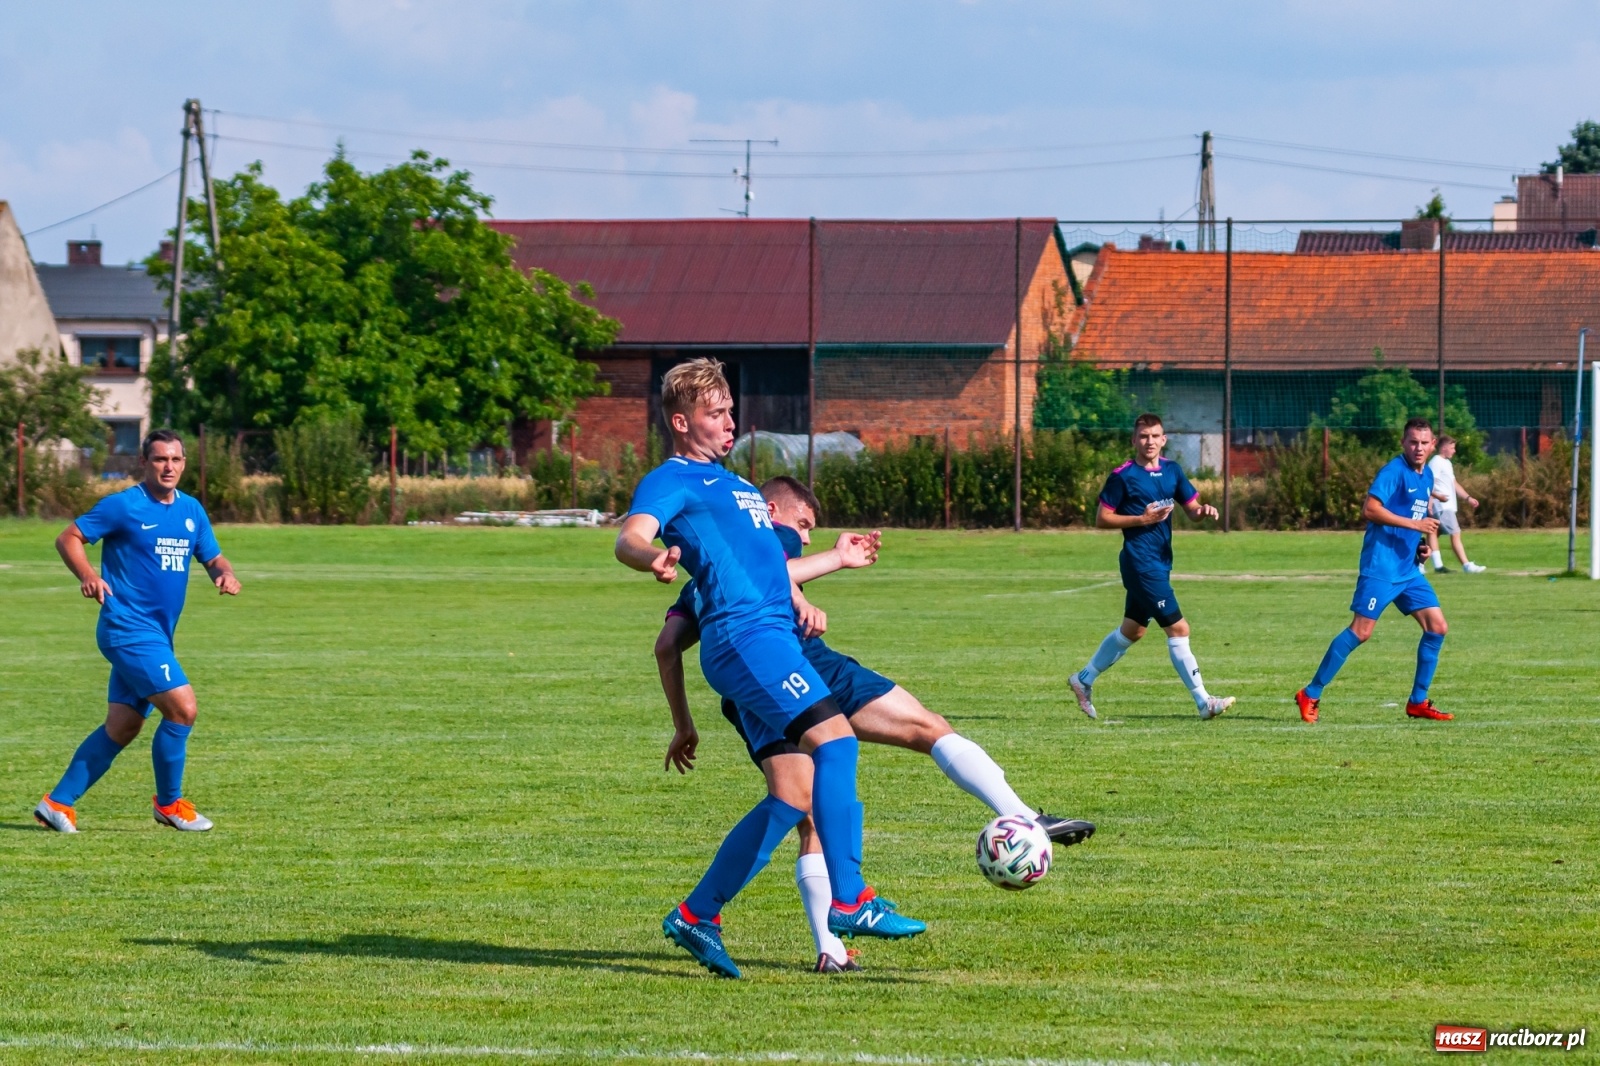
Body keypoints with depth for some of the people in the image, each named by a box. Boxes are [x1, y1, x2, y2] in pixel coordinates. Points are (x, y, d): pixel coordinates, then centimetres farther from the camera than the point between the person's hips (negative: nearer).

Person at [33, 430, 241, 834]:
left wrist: (225, 574, -8)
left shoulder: (191, 510, 11)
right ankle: (169, 803, 1)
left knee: (121, 728, 9)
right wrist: (87, 575, -24)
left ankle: (58, 803, 16)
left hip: (157, 634, 8)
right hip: (128, 628, -8)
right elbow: (68, 538, -6)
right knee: (182, 708, -15)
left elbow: (213, 557, 16)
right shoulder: (123, 506, -8)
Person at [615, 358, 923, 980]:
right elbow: (630, 537, -18)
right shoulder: (672, 481, 2)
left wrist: (800, 603, 21)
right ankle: (849, 899, -24)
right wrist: (653, 558, -41)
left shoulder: (735, 484, 30)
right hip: (743, 634, -9)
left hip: (774, 636, 9)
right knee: (834, 735, -22)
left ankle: (696, 916, 7)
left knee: (795, 795, 2)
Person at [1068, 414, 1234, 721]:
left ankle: (1084, 680, 36)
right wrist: (1143, 519, -18)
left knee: (1132, 630, 20)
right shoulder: (1123, 476, -10)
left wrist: (1203, 510, -12)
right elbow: (1102, 519, -8)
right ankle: (1204, 702, -9)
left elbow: (1191, 508, 12)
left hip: (1160, 562, 8)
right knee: (1178, 629, -11)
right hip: (1141, 564, -8)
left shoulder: (1172, 471, 9)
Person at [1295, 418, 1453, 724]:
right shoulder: (1394, 470, -12)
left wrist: (1421, 545, 11)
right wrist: (1414, 524, -23)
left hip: (1408, 568, 8)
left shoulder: (1427, 476, 15)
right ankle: (1310, 695, -5)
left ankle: (1418, 701, 12)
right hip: (1381, 566, -8)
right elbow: (1370, 509, -22)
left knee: (1437, 627, 3)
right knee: (1361, 630, -12)